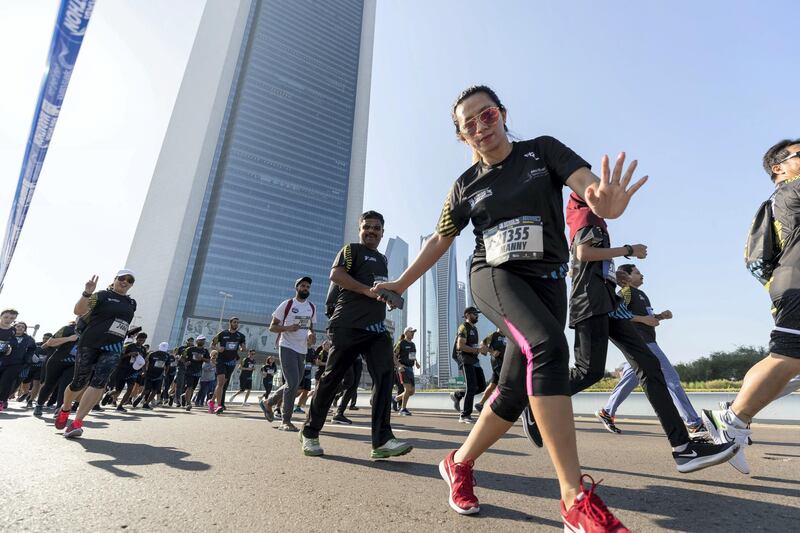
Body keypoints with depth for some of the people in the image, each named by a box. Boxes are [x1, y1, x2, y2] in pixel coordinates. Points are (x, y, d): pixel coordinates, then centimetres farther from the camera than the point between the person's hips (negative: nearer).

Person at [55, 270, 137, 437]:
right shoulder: (102, 296, -1)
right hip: (90, 344, -3)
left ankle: (76, 423, -11)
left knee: (99, 383, -14)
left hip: (113, 349, 3)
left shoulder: (132, 303, 14)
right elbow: (78, 311, -12)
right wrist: (87, 293, -26)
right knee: (79, 383, 7)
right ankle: (64, 409, 38)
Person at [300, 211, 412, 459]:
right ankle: (310, 433, 19)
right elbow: (336, 274, -12)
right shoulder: (351, 249, 4)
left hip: (376, 327, 6)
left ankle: (382, 440, -10)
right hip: (348, 325, -6)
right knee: (332, 378, 2)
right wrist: (368, 290, -18)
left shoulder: (383, 259, 25)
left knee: (385, 374, -10)